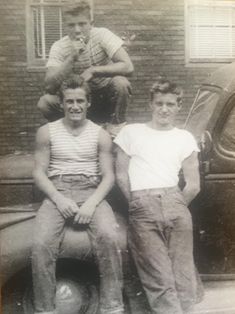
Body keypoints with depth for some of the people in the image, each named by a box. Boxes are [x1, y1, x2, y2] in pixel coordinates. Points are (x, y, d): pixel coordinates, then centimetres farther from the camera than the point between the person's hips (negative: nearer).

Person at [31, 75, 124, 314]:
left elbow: (108, 176, 4)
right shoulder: (46, 132, 10)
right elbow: (39, 172, 5)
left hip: (91, 193, 0)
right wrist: (59, 199, -12)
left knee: (109, 237, -29)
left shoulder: (100, 134, 10)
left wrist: (92, 203, -14)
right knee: (40, 244, -27)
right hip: (57, 195, 0)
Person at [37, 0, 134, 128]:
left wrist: (92, 71, -29)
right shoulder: (59, 47, -12)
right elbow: (49, 87, -24)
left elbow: (128, 67, -27)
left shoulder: (101, 35, -16)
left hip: (107, 99, -1)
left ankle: (117, 126, -7)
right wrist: (72, 58, -33)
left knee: (120, 82, -32)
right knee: (44, 102, -21)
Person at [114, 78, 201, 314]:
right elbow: (121, 175, 10)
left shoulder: (185, 138, 18)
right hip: (143, 207, -2)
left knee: (184, 281, -3)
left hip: (174, 202, 2)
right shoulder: (131, 132, 14)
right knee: (161, 281, -8)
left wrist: (176, 206, 10)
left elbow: (193, 185, 16)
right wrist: (137, 204, 5)